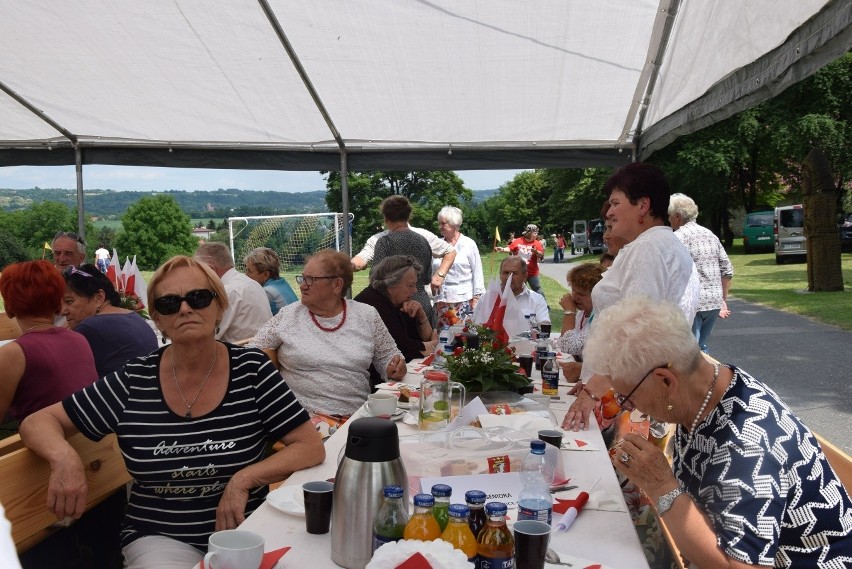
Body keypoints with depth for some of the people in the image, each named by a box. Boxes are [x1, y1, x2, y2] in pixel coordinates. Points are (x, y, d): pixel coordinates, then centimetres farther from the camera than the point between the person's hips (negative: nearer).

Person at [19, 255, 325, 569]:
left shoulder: (251, 369, -8)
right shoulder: (133, 381, -5)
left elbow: (311, 447, -7)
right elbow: (38, 422, 2)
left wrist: (244, 479, -19)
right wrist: (65, 457, -19)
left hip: (247, 535, 1)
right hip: (160, 538, 0)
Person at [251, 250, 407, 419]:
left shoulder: (367, 316, 10)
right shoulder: (287, 315, 8)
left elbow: (386, 356, 18)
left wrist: (395, 369, -1)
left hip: (357, 417, 1)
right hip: (301, 416, -1)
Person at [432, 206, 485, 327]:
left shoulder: (469, 244, -1)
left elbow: (477, 272, 0)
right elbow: (430, 271, 12)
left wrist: (476, 297, -4)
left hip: (464, 300, -3)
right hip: (442, 300, 3)